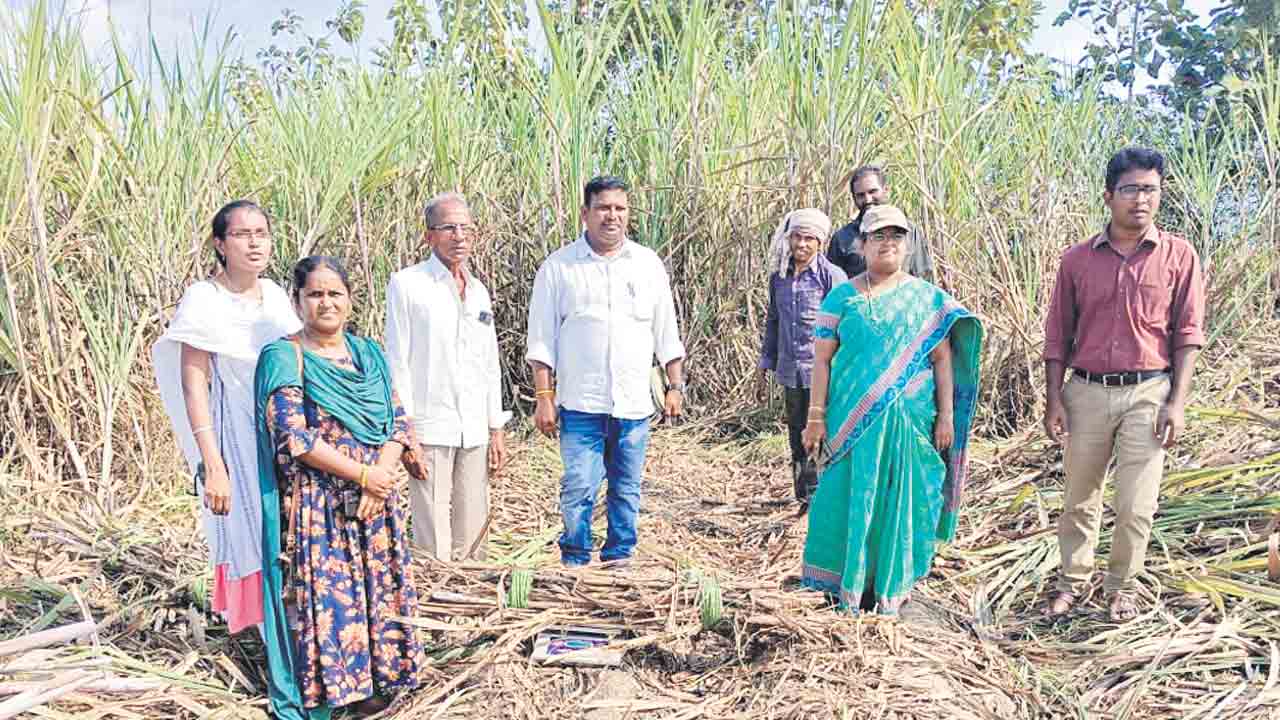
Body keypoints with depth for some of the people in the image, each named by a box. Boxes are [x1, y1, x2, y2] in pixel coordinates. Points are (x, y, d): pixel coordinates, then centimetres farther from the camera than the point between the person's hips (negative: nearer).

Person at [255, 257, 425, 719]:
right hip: (316, 505, -5)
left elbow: (398, 422, 5)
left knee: (375, 588, 10)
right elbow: (293, 438, -15)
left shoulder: (369, 353, 10)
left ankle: (370, 679, 25)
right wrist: (362, 474, -15)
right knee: (324, 593, 0)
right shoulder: (284, 358, -6)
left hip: (374, 501, 5)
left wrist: (380, 479, -11)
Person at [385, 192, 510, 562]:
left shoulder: (479, 292, 15)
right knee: (433, 540, -3)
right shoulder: (406, 284, -2)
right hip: (429, 430, -5)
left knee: (472, 537, 10)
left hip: (475, 433, 6)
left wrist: (496, 430, 15)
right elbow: (397, 360, -6)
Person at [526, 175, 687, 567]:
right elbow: (542, 339, 0)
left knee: (627, 492, 11)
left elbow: (666, 333, 13)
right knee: (578, 490, -3)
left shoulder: (649, 264, 9)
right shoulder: (558, 266, 1)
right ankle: (575, 564, 13)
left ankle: (618, 563, 25)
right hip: (581, 403, -2)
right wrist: (544, 396, -5)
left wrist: (676, 387, 9)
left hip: (635, 403, 3)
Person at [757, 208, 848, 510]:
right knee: (797, 437, 14)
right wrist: (766, 360, 19)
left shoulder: (832, 276, -8)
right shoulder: (778, 276, 8)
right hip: (790, 372, 6)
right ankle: (805, 498, 27)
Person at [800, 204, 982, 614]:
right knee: (851, 497, 2)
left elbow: (942, 359, 6)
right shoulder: (843, 296, 4)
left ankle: (893, 586, 22)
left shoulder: (927, 297, 7)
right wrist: (816, 416, -3)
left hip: (910, 420, 1)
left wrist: (946, 415, 0)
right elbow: (822, 358, 1)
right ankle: (849, 584, 16)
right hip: (853, 420, -1)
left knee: (901, 499, 6)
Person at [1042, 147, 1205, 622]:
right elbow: (1058, 335, 5)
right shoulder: (1077, 259, 2)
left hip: (1148, 393, -1)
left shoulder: (1178, 255, -1)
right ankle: (1073, 579, 29)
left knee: (1136, 505, 2)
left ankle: (1122, 587, 23)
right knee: (1080, 498, 13)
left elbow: (1188, 334, 0)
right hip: (1086, 391, 2)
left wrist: (1177, 402, -6)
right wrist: (1054, 399, 0)